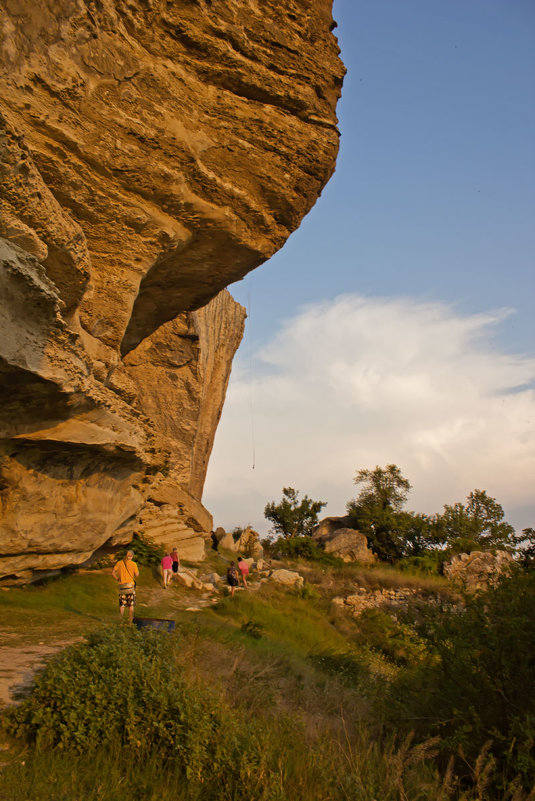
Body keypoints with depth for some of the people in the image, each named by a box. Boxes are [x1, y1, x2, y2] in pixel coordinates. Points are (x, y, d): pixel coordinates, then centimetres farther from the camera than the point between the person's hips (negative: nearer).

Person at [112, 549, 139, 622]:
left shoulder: (119, 563, 3)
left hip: (121, 586, 3)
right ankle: (130, 622, 4)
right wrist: (138, 571, 11)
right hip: (130, 585, -3)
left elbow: (113, 573, -3)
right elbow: (136, 575, -9)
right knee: (131, 605, 5)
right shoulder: (133, 564, -6)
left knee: (122, 605, 10)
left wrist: (117, 579, 8)